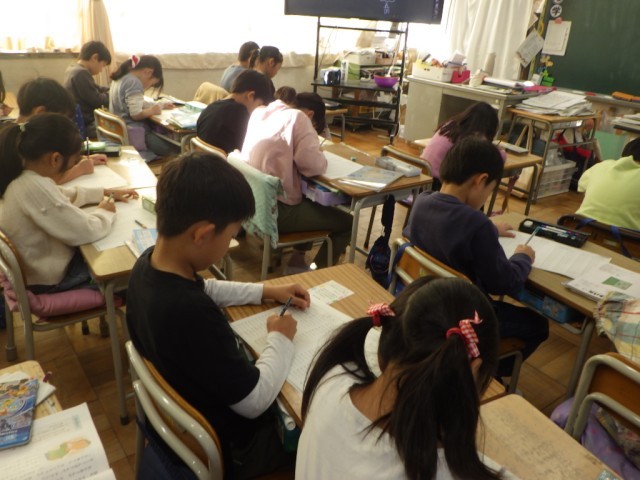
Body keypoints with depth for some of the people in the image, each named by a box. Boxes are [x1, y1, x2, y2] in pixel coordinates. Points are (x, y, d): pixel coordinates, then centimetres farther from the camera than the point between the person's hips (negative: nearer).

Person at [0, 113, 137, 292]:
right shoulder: (35, 188, -35)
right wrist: (105, 212, -11)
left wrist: (106, 193, 6)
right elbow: (86, 231, -31)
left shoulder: (23, 177, -7)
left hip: (36, 267, 9)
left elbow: (64, 196, 11)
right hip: (50, 279, -8)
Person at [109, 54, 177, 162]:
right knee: (168, 148, -9)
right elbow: (136, 114, -22)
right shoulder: (134, 82, -17)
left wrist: (159, 105, 17)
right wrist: (152, 110, -5)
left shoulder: (122, 77, 13)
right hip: (131, 134, -10)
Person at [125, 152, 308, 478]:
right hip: (225, 446, -7)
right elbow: (255, 402, -29)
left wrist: (265, 291, 5)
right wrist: (280, 340, -14)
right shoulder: (192, 314, -41)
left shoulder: (147, 264, -15)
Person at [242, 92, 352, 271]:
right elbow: (314, 166, -19)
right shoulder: (297, 117, -12)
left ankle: (297, 259, 28)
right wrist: (318, 154, 2)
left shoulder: (260, 112, 10)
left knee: (312, 200, 31)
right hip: (275, 210, -9)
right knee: (346, 222, 6)